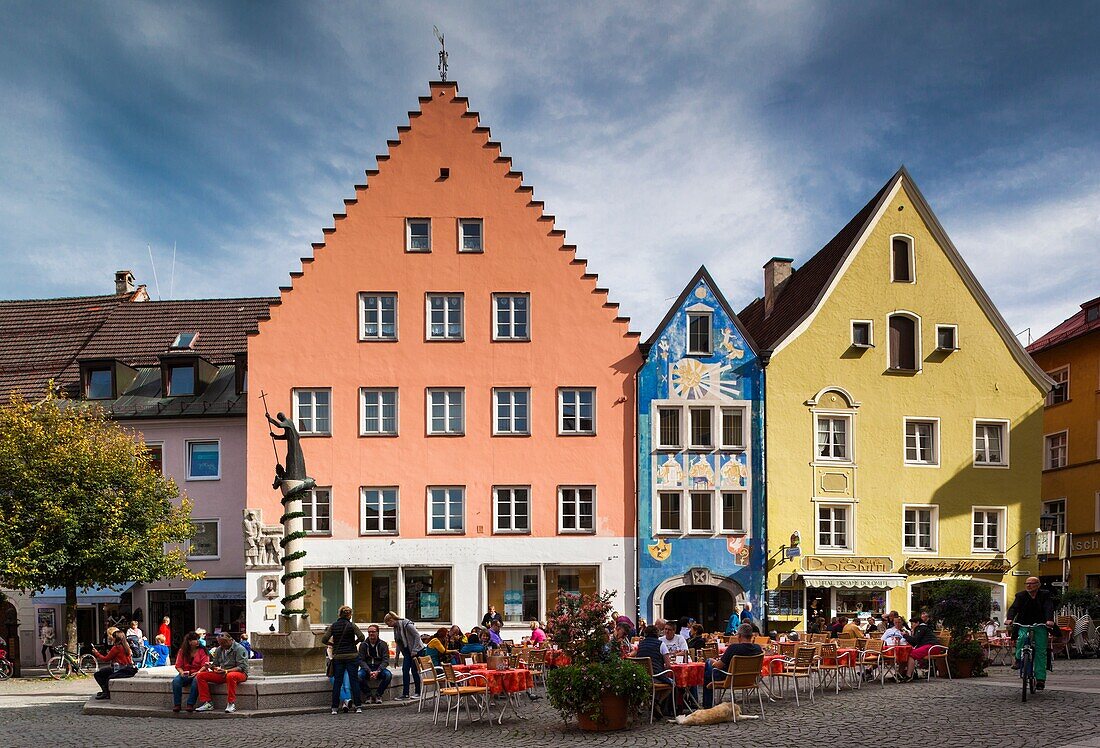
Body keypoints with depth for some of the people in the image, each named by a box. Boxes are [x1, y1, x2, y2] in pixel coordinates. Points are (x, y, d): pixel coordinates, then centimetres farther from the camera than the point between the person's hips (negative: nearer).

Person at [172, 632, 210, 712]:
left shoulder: (202, 650, 1)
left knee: (196, 681, -37)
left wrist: (198, 673, -23)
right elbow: (178, 665, 8)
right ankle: (177, 705, -23)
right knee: (176, 681, -28)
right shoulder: (182, 651, 9)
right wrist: (182, 672, -13)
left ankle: (190, 704, -33)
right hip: (185, 674, 3)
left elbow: (205, 665, -6)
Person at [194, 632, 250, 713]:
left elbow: (242, 667, -17)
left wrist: (226, 671, -28)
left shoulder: (239, 649, -9)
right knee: (200, 676, -8)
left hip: (239, 673, -7)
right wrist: (210, 666, -9)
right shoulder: (218, 650, 12)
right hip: (222, 674, 7)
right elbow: (215, 664, 16)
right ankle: (207, 703, -13)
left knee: (230, 676, -44)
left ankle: (231, 704, -33)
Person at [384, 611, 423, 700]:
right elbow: (398, 642, 14)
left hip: (417, 650, -8)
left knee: (414, 670, -4)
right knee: (405, 670, -1)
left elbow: (417, 635, -20)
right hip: (407, 651, 8)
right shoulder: (396, 627, 5)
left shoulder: (406, 624, -20)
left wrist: (414, 651, -20)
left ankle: (418, 693, 8)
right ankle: (405, 694, 0)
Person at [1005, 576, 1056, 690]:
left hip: (1040, 625, -1)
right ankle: (1019, 659, -9)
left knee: (1041, 651, -9)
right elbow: (1014, 608, -9)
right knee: (1022, 638, -31)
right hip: (1024, 625, 1)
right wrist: (1009, 618, -30)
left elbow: (1049, 608, -12)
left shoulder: (1045, 595, 1)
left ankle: (1040, 678, -9)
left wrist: (1049, 620, -32)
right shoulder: (1020, 596, 4)